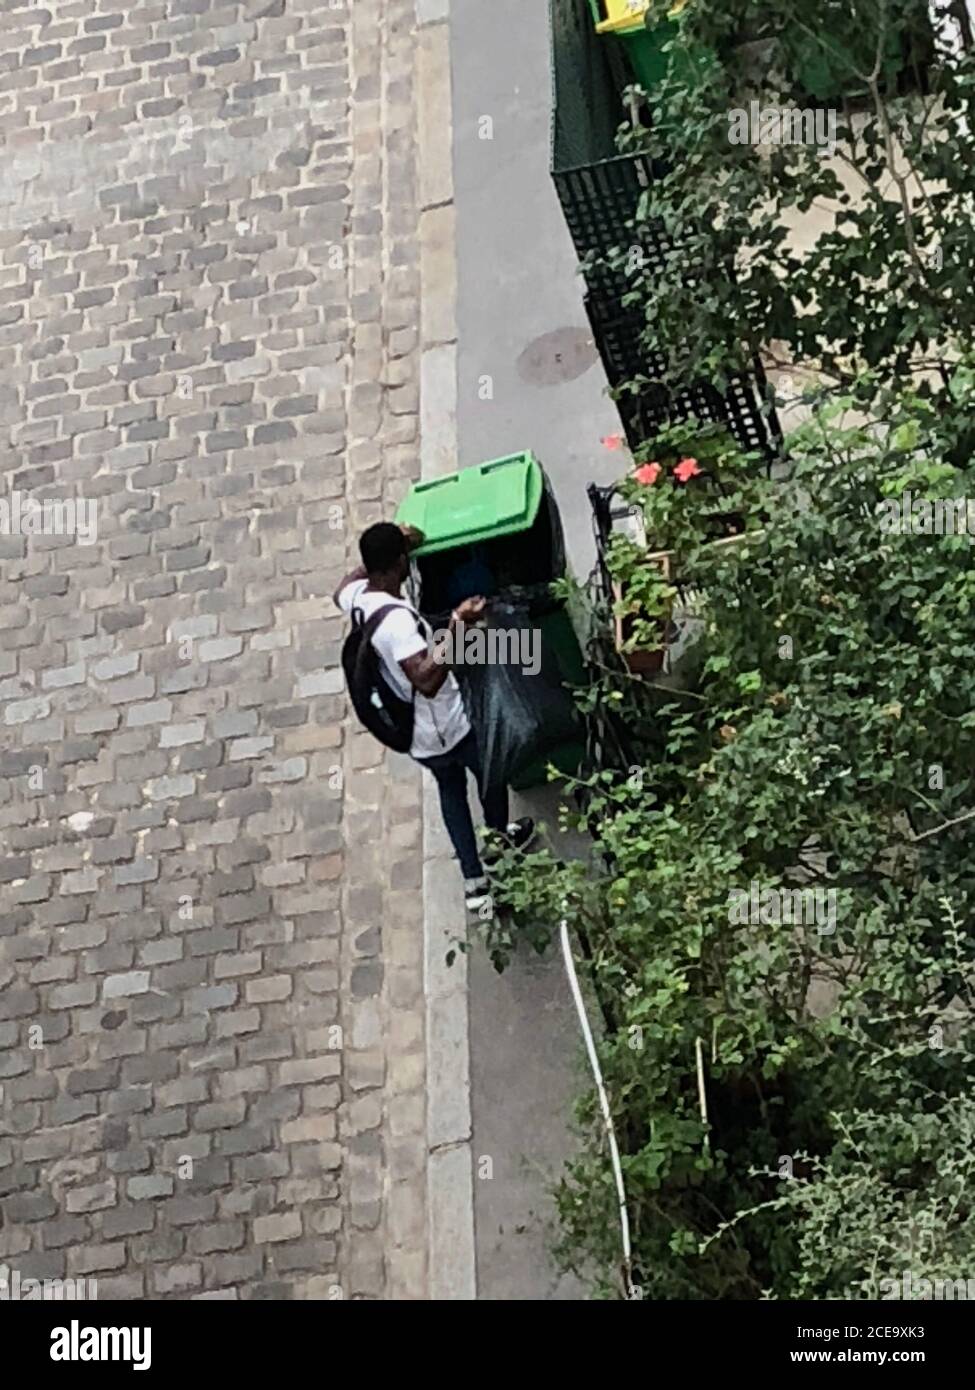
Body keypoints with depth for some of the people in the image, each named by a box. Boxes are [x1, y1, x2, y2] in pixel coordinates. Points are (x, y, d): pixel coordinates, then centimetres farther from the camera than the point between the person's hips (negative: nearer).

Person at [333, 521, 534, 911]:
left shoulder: (357, 595, -12)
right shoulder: (397, 620, -38)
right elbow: (427, 681, -45)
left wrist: (382, 551, 10)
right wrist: (457, 626, -52)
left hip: (415, 733, 7)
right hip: (449, 726, -7)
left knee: (451, 790, 28)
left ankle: (474, 882, 32)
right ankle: (499, 836, 53)